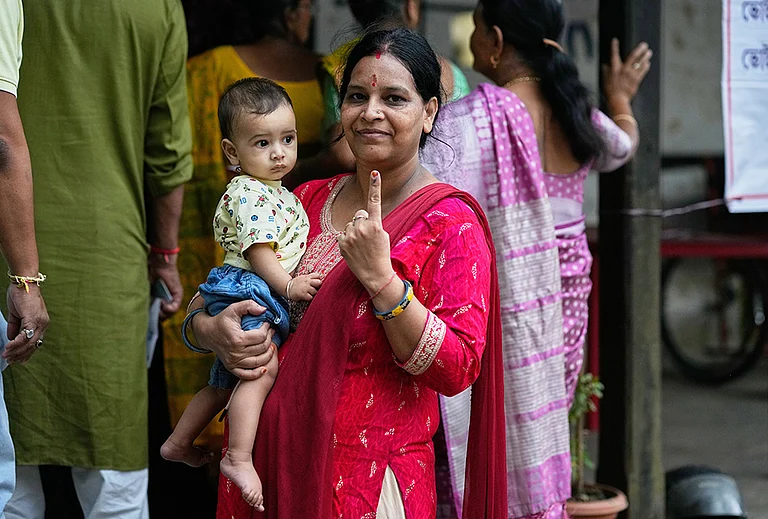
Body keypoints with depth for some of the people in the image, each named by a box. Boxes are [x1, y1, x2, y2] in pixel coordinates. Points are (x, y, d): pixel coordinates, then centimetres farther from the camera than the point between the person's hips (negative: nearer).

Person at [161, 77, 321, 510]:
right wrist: (289, 286, -20)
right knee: (263, 367, -28)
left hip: (269, 297, 11)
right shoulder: (246, 193, -13)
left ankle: (178, 443, 33)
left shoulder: (278, 192, 17)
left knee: (226, 380, 20)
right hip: (246, 291, -11)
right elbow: (258, 251, -19)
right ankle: (239, 458, -30)